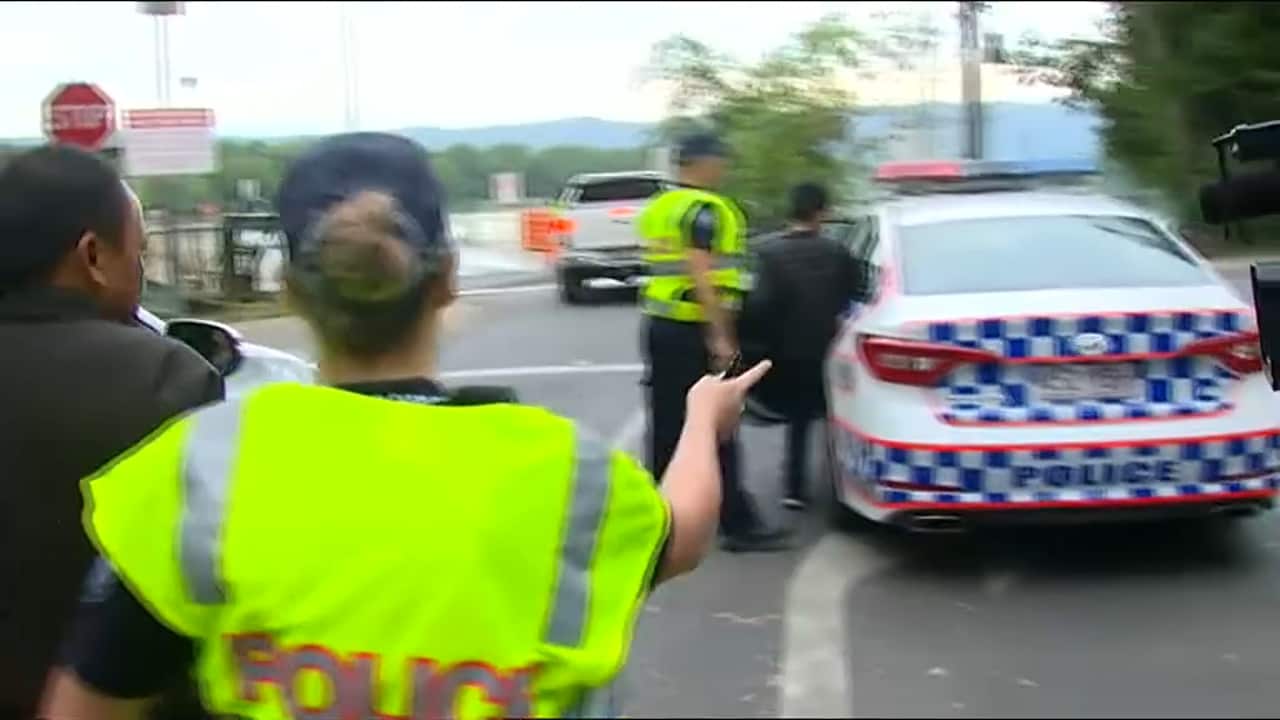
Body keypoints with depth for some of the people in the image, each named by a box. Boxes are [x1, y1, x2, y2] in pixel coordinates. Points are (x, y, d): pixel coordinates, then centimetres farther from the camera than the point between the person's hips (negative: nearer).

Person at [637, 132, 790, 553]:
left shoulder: (657, 208, 16)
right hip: (694, 331, -9)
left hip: (660, 325, 9)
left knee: (667, 426, 13)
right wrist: (720, 337, -22)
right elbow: (701, 275, -21)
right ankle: (738, 525, 0)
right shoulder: (704, 209, -13)